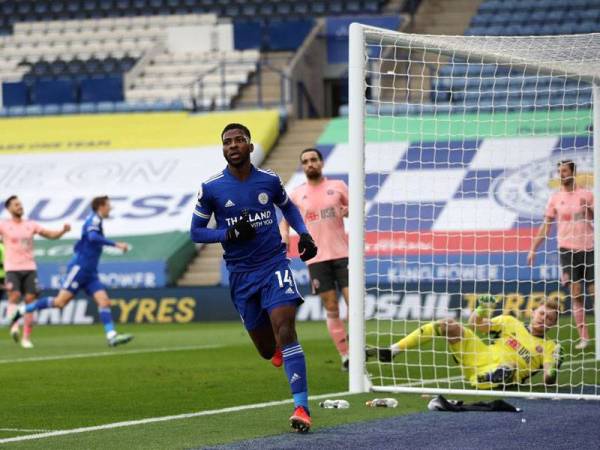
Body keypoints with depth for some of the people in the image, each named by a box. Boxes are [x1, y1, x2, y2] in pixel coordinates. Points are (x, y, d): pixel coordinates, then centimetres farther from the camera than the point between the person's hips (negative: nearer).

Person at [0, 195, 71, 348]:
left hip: (30, 268, 3)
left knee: (30, 300, -3)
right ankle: (14, 326, -29)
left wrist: (63, 230, -6)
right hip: (12, 268, -3)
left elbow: (51, 235, 12)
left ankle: (26, 338, 2)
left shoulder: (31, 225, 11)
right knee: (14, 296, -24)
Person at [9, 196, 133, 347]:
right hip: (79, 268, -9)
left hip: (89, 272, 9)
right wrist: (116, 244, -30)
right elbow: (92, 237, -31)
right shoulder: (94, 219, -9)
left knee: (104, 301, -6)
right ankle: (22, 310, -1)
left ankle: (111, 336, -13)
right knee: (61, 302, -11)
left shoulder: (94, 220, 19)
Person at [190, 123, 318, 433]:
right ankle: (278, 348, 48)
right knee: (267, 349, 7)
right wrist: (231, 234, -15)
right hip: (240, 274, 1)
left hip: (274, 264, -1)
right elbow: (196, 232, 1)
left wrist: (304, 234, 4)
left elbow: (287, 207, 22)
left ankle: (301, 407, -23)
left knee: (285, 331, -21)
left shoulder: (269, 180, 0)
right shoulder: (211, 189, -4)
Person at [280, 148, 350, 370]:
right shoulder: (297, 194, 7)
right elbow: (285, 220, 16)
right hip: (316, 259, 1)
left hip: (342, 254, 0)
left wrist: (348, 211, -11)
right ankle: (345, 356, 6)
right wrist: (284, 236, -5)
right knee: (331, 309, 0)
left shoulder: (338, 186, 4)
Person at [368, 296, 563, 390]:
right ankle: (391, 352, -13)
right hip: (480, 357, 4)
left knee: (508, 368, -41)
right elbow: (475, 324, 13)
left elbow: (549, 380, -2)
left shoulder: (548, 348, 10)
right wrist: (483, 309, -6)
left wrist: (553, 365, -22)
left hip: (496, 373, -4)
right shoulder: (510, 322, 18)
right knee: (449, 324, -12)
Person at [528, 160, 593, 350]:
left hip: (588, 248, -1)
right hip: (567, 249, 1)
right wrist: (533, 248, 5)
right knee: (576, 294, -4)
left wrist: (589, 209, -16)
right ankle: (583, 337, -1)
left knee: (595, 291, -3)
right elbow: (546, 225, 9)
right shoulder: (555, 198, 6)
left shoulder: (586, 195, 4)